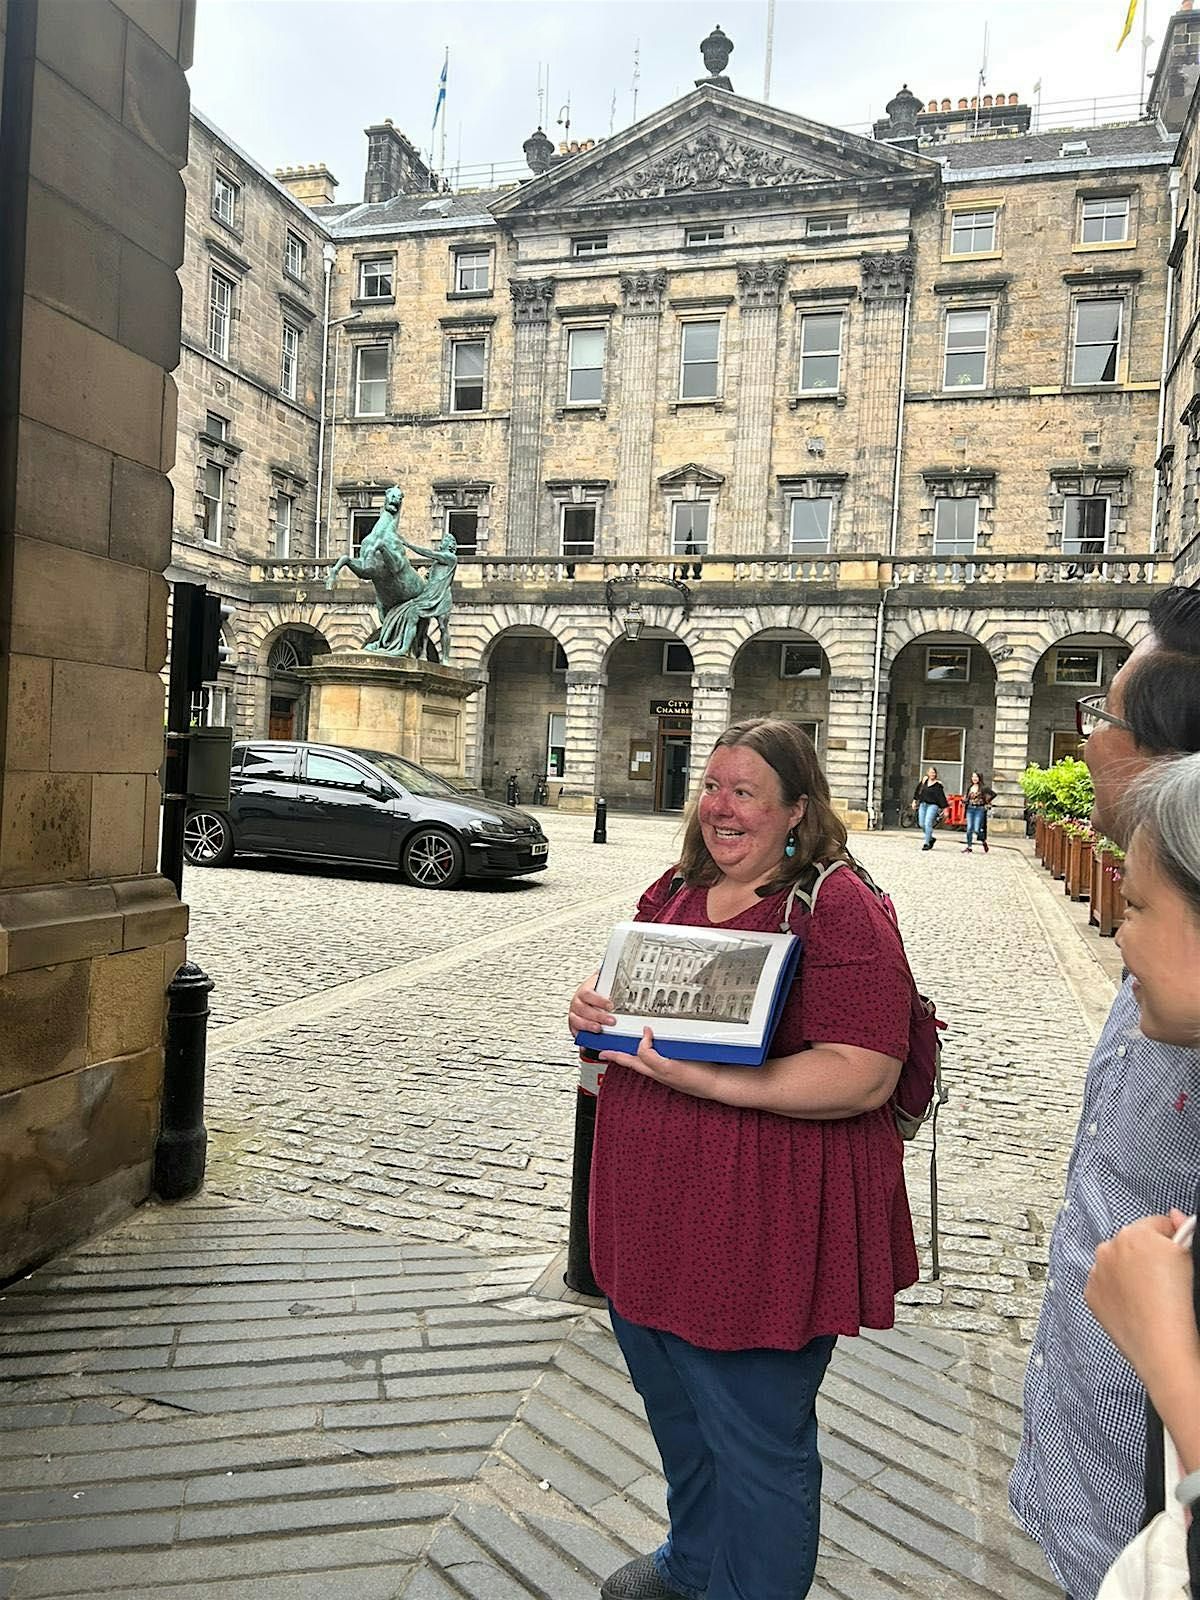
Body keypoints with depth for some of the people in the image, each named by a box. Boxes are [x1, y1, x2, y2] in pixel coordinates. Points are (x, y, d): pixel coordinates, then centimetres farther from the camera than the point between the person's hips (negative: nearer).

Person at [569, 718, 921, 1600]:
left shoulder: (838, 909, -18)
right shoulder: (675, 890, 5)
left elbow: (864, 1075, -24)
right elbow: (629, 992, 19)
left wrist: (708, 1079, -30)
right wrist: (594, 1005, -5)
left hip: (762, 1227, -8)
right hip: (653, 1214, 8)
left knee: (756, 1442, 12)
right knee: (676, 1410, 28)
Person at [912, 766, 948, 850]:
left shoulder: (938, 784, -7)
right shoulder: (924, 780, 8)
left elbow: (941, 797, -7)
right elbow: (917, 791, 18)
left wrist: (944, 809, -9)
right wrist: (914, 801, 16)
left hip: (933, 805, -6)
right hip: (922, 804, 6)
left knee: (928, 823, -14)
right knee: (922, 824, 5)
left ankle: (927, 843, -9)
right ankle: (931, 839, 26)